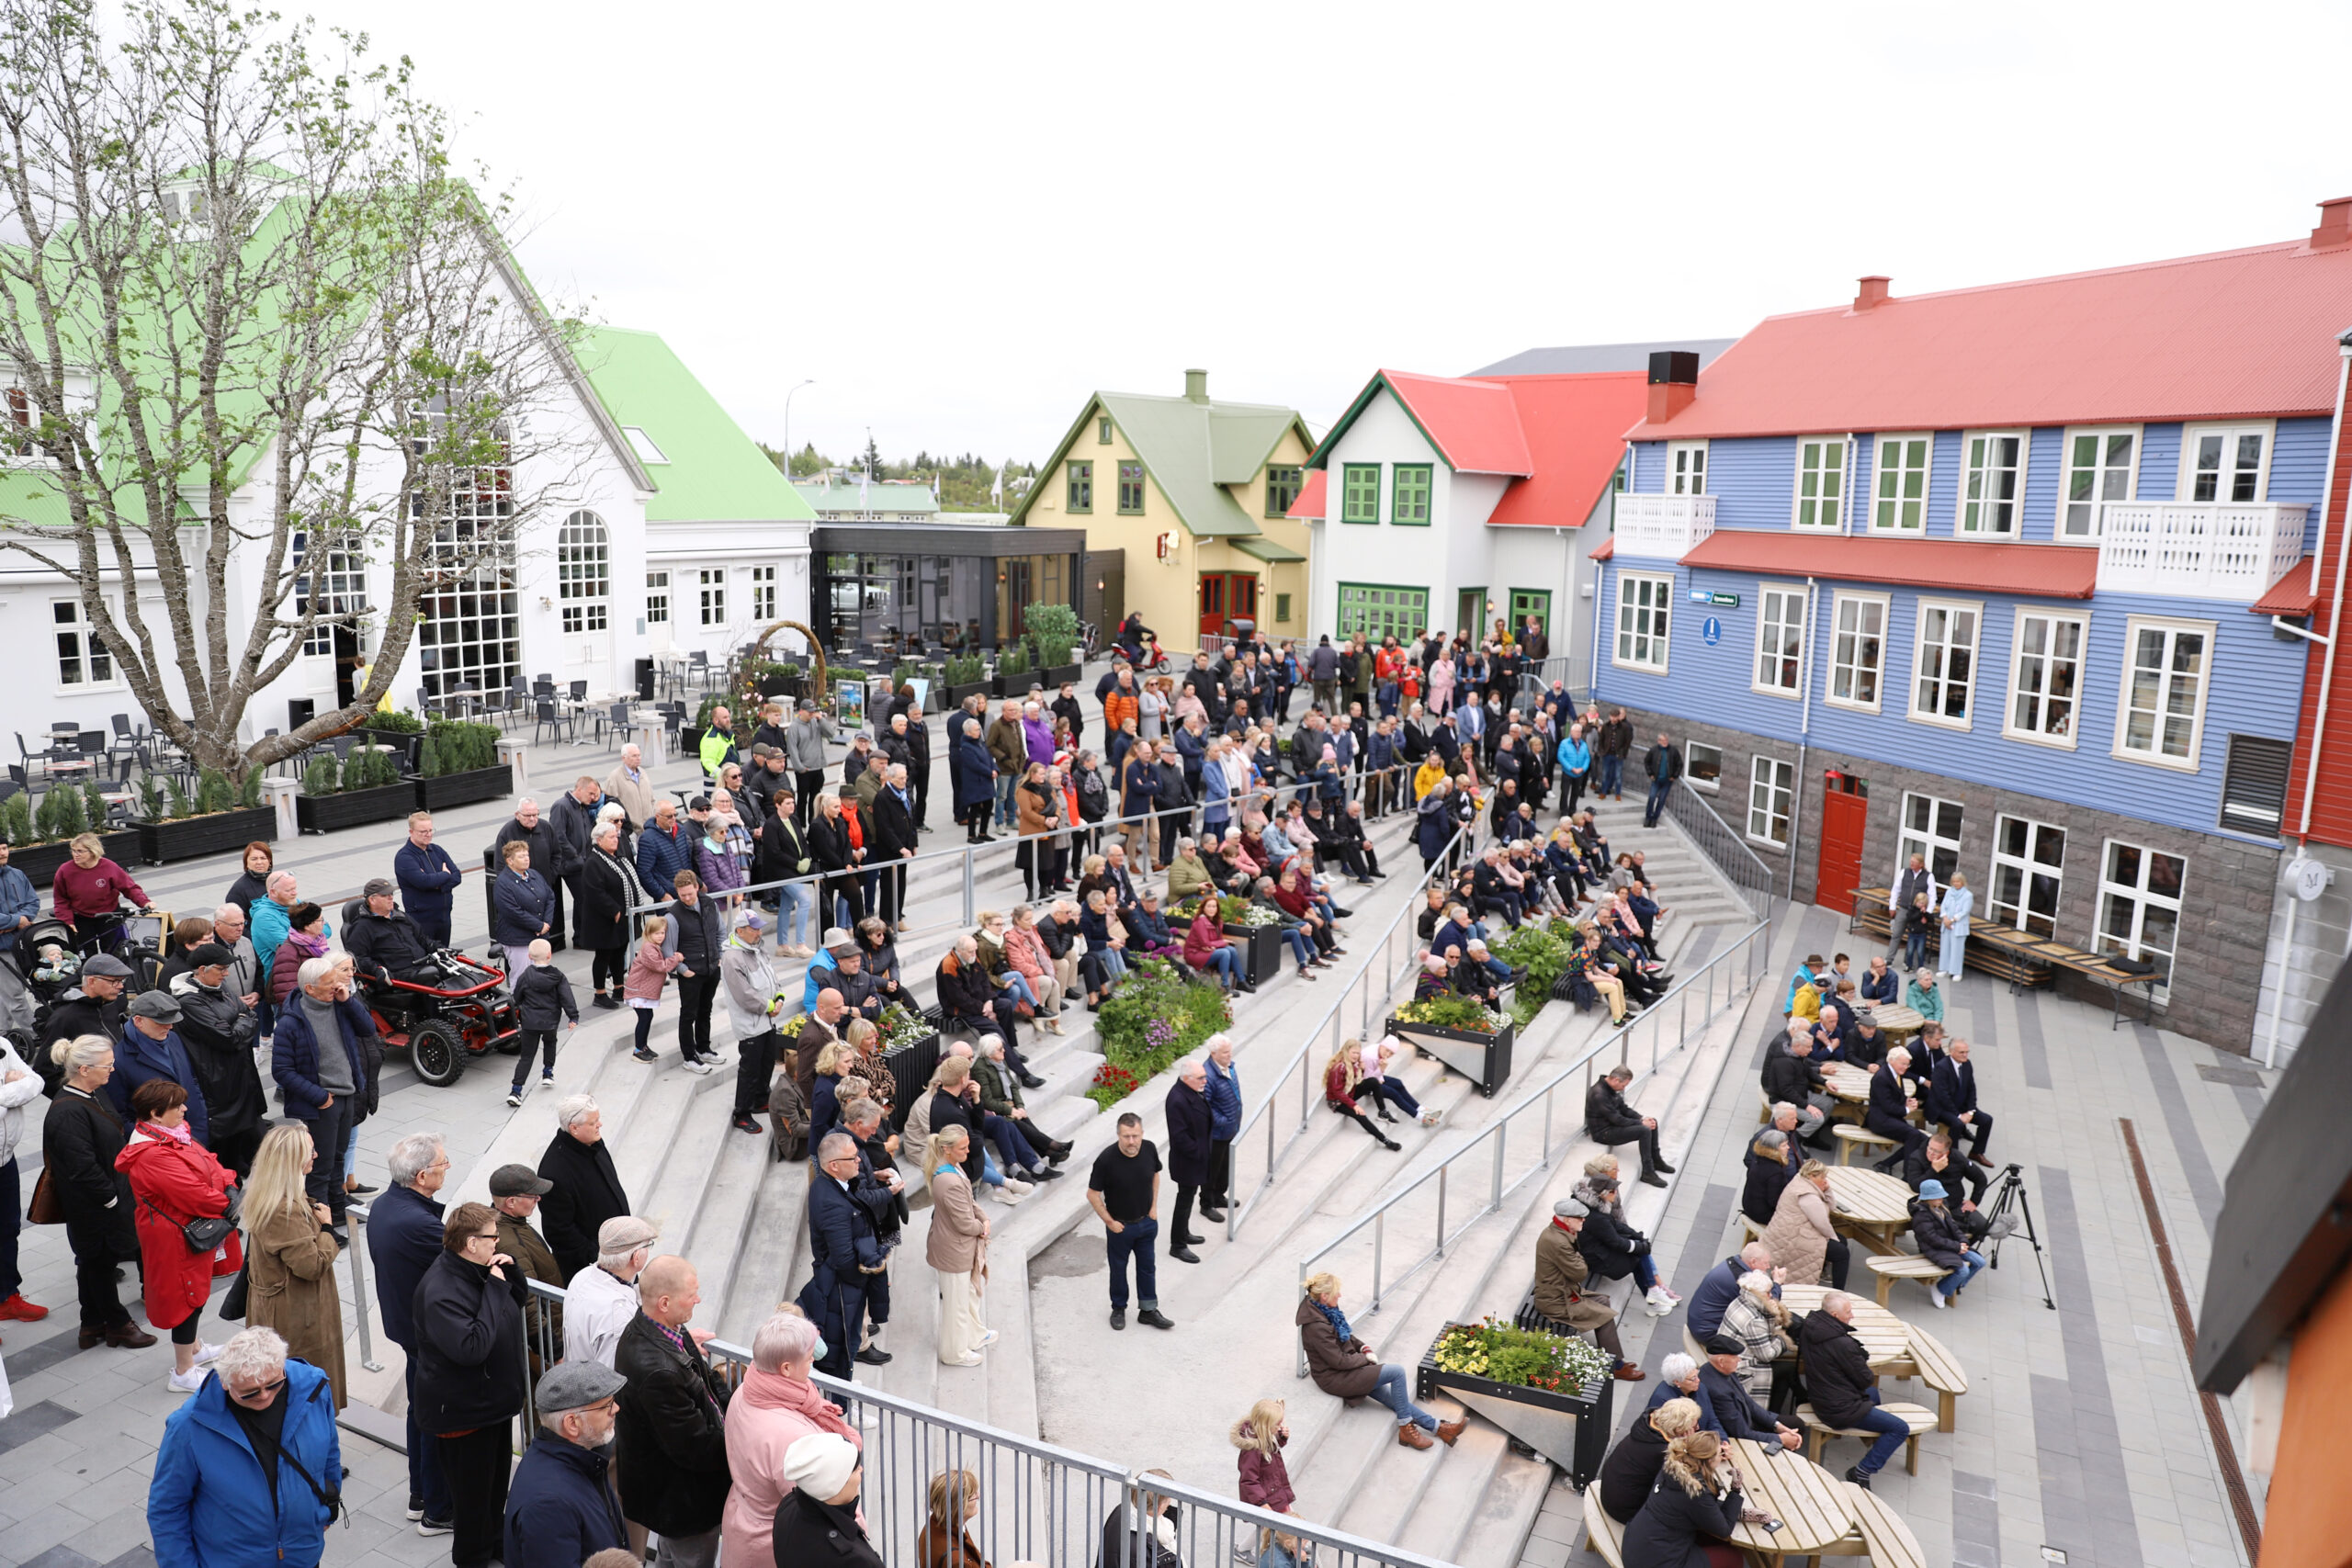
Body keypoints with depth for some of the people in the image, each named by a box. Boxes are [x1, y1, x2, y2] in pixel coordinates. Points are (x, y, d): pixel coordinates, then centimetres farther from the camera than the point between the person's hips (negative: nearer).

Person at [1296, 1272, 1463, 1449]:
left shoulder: (1326, 1309, -1)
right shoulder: (1316, 1326, -29)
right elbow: (1339, 1361, -23)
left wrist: (1364, 1347, 1)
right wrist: (1365, 1358, -9)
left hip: (1343, 1367, 9)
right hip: (1333, 1378, -9)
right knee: (1398, 1372, -12)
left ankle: (1438, 1427, 13)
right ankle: (1406, 1428, 1)